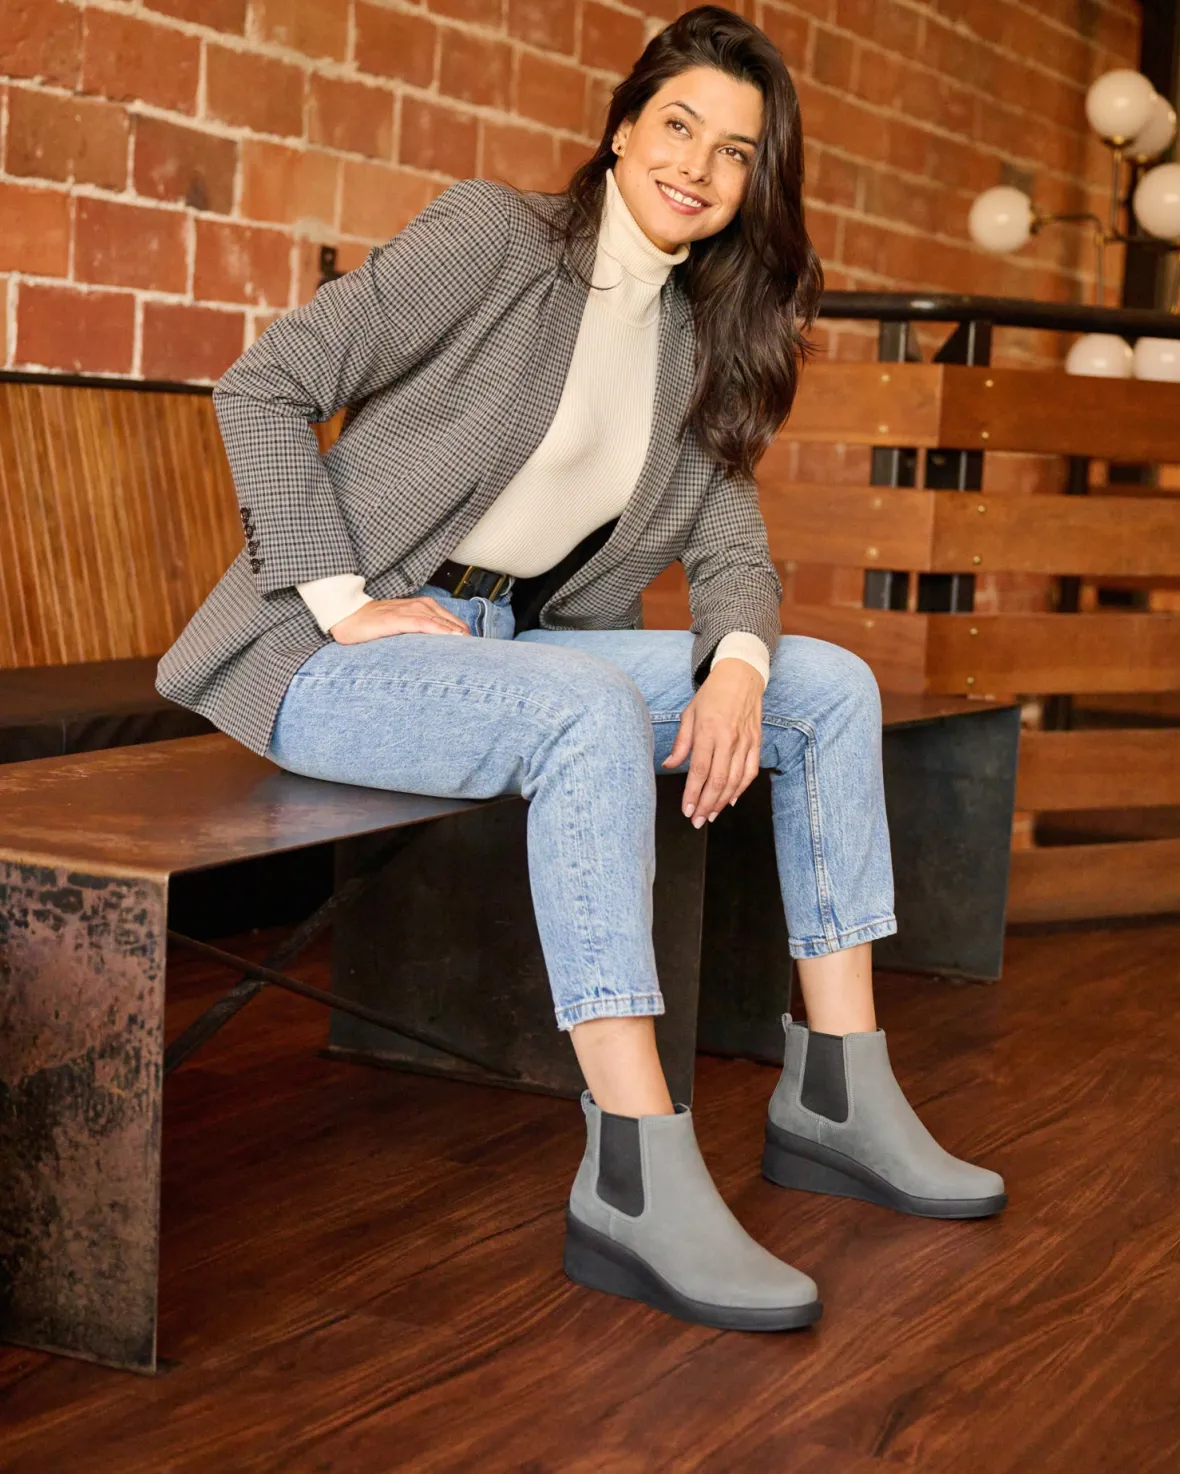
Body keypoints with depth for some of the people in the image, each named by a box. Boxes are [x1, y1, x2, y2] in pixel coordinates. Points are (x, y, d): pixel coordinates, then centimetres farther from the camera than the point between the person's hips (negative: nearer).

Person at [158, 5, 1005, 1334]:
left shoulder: (700, 339, 12)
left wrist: (739, 662, -14)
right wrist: (343, 602, -18)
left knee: (832, 686, -3)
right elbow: (262, 387, -12)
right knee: (591, 712, -37)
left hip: (509, 642, 7)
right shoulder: (492, 238, -8)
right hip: (332, 662, -7)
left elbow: (729, 542, 9)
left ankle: (836, 1099, -3)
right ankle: (635, 1182, -37)